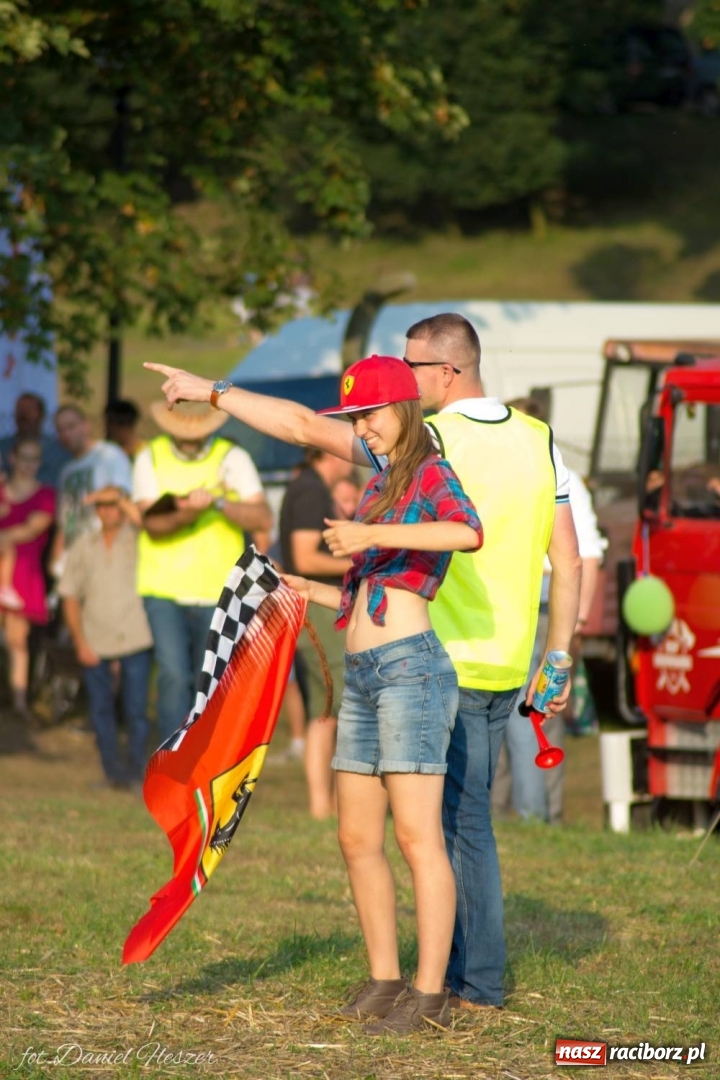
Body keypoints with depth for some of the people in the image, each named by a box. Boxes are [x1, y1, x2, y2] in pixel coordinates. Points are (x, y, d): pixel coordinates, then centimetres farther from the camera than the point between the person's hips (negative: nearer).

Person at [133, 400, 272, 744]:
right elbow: (152, 525, -8)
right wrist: (183, 515, -29)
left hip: (217, 591, 1)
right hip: (164, 590, -1)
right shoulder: (151, 458, 2)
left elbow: (263, 517, -10)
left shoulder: (232, 458, 1)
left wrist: (218, 501, -24)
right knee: (174, 677, -14)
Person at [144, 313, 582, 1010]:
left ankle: (477, 983, 4)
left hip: (449, 664, -7)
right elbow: (568, 560, 5)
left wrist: (211, 392, -5)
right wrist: (557, 660, 12)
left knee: (461, 819, 0)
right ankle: (462, 966, 20)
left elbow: (307, 428, -13)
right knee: (461, 814, 16)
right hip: (507, 665, 7)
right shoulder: (538, 441, 5)